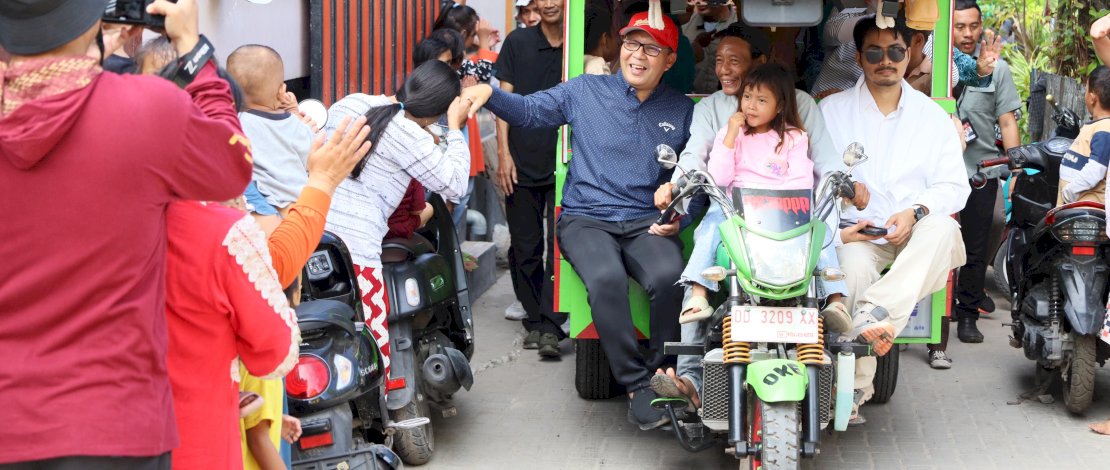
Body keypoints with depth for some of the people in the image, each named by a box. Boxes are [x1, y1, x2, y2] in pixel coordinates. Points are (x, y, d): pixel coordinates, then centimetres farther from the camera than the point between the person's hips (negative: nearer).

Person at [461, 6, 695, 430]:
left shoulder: (682, 111, 12)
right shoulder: (586, 91, 9)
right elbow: (528, 110, 11)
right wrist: (488, 93, -8)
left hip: (647, 222, 1)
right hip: (585, 218, -1)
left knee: (669, 277, -33)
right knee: (606, 278, -34)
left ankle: (660, 374, -9)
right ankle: (636, 383, -18)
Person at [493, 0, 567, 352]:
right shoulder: (518, 43, 6)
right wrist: (504, 154, -2)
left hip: (565, 165, -1)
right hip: (522, 164, 1)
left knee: (561, 246, -9)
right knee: (525, 249, 7)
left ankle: (550, 327, -8)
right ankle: (533, 320, 19)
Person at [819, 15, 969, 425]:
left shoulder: (933, 116, 13)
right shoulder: (831, 111, 9)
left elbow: (954, 185, 6)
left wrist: (915, 213, -14)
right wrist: (834, 231, -12)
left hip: (915, 236, 1)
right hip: (854, 234, -1)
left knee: (942, 228, -34)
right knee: (853, 269, -35)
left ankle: (874, 314, -45)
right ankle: (853, 390, -31)